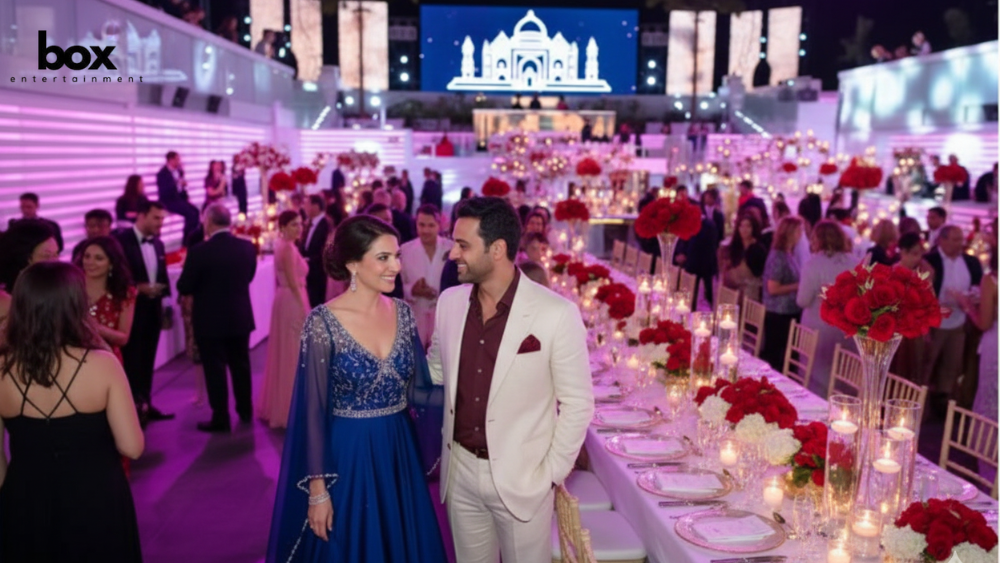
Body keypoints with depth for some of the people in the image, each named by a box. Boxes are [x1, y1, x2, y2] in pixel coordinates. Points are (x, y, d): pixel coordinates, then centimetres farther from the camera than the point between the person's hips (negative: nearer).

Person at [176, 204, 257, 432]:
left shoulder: (199, 251, -19)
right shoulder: (247, 247, -5)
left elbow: (184, 287, -12)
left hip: (210, 320, -5)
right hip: (241, 317, 5)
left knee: (215, 369, 5)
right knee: (240, 364, 19)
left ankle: (221, 419, 10)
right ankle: (245, 410, 31)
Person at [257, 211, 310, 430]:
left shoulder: (283, 246, 13)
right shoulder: (288, 248, -16)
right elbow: (293, 284, -19)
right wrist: (305, 311, -19)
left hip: (285, 301, 10)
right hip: (293, 303, -10)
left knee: (283, 355, 16)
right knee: (293, 355, -4)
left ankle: (275, 406, 25)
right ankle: (290, 408, 3)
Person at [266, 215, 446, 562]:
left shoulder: (402, 313, 0)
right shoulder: (323, 322, -15)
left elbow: (418, 386, 8)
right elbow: (313, 410, -11)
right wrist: (317, 489, -11)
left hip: (400, 453, 5)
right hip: (347, 456, -5)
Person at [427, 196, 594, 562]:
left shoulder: (556, 313, -17)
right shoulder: (449, 302, -2)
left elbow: (578, 403, -10)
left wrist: (552, 474, -7)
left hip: (522, 477, -4)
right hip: (459, 472, 4)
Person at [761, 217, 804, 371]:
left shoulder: (790, 255, 10)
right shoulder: (778, 257, -17)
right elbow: (773, 289, -21)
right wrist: (799, 286, -17)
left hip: (792, 312, 9)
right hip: (779, 315, -9)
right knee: (775, 356, 3)